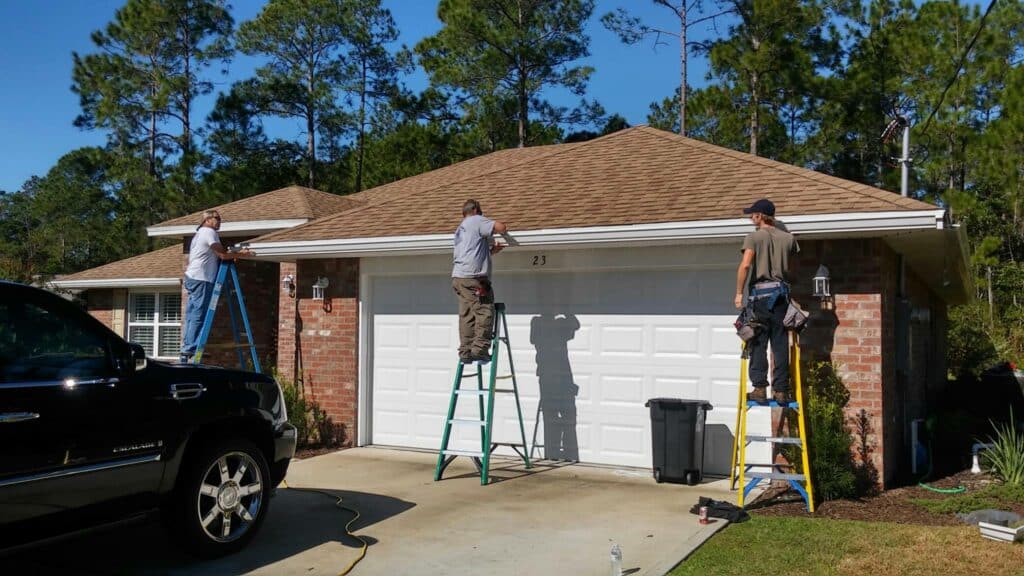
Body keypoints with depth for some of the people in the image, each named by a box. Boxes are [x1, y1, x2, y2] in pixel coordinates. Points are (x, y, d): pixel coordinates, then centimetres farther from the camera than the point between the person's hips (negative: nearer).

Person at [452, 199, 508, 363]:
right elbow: (501, 227, -7)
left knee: (466, 315, 7)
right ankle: (479, 349, -13)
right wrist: (502, 228, 15)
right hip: (474, 276, -9)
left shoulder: (460, 229, 29)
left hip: (458, 277, 9)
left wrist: (492, 249, 29)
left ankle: (465, 351, 4)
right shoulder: (476, 220, 4)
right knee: (484, 312, -8)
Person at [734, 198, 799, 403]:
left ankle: (759, 388, -3)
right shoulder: (788, 238, 12)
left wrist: (739, 293, -10)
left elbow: (745, 265, -14)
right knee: (780, 344, 5)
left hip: (760, 292, -4)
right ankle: (781, 390, 6)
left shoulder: (754, 237, -3)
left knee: (758, 343, 0)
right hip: (782, 292, 4)